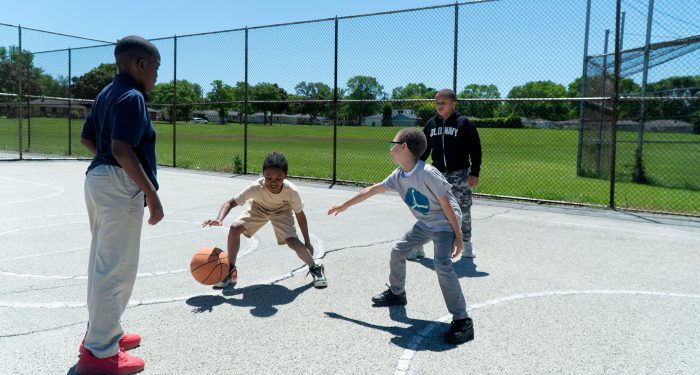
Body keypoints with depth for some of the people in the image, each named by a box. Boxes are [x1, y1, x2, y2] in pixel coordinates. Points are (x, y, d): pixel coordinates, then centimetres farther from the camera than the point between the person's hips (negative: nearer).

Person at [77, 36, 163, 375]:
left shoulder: (106, 94, 15)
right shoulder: (133, 97, -14)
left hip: (97, 178, 10)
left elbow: (86, 138, 20)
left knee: (102, 263, 18)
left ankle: (101, 332, 32)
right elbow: (121, 149, -25)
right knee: (116, 269, -4)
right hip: (120, 185, -10)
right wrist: (151, 193, -24)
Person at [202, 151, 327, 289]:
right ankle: (231, 271, 0)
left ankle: (315, 269, 8)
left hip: (281, 211, -1)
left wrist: (307, 243, -10)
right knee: (234, 229, -20)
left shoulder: (292, 191, -36)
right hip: (258, 207, 1)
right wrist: (219, 220, -56)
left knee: (293, 242, -21)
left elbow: (300, 215, -18)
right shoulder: (256, 187, -39)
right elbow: (230, 203, -35)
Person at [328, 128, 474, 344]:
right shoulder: (398, 176, -4)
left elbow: (447, 205, -23)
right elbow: (371, 190, 6)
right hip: (425, 224, 9)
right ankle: (396, 293, 37)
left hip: (445, 223, -8)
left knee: (442, 265, -25)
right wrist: (344, 206, 14)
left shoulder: (428, 174, -28)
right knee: (398, 251, 13)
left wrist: (458, 236, -21)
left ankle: (462, 321, -19)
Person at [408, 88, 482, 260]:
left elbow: (475, 149, -5)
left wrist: (475, 173, -9)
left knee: (464, 211, 8)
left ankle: (467, 243, 27)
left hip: (460, 175, -2)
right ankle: (418, 245, 6)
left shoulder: (463, 123, -6)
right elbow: (424, 149, 12)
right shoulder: (431, 123, 5)